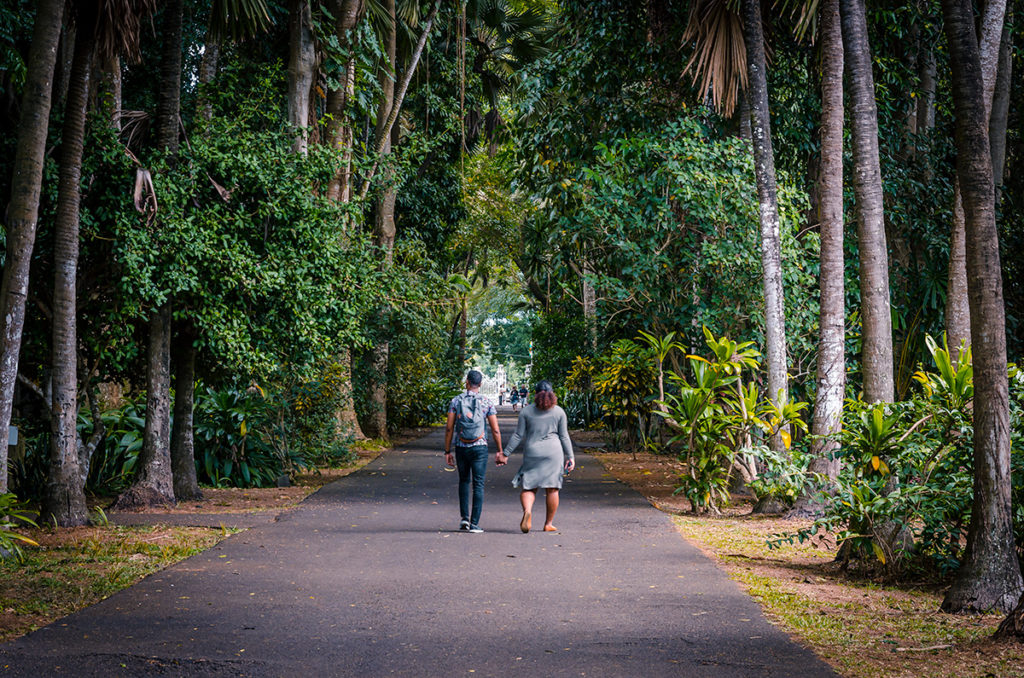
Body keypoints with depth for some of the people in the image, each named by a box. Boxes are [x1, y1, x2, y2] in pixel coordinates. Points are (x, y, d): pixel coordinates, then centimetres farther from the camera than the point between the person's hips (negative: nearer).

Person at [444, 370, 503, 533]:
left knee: (464, 481, 20)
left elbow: (449, 428, -2)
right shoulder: (487, 403, -3)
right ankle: (474, 523, -3)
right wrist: (500, 451, 7)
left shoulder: (456, 401, -1)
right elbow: (495, 430, -3)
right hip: (479, 448, -2)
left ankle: (464, 518, 11)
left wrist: (448, 451, 4)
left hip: (461, 448, 2)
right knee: (478, 484, 2)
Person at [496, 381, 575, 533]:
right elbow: (564, 437, 2)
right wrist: (570, 457, 9)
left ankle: (527, 511, -25)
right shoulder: (559, 412, 3)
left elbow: (518, 436, 1)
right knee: (552, 488, 6)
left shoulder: (527, 411, 2)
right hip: (553, 452, 0)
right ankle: (549, 523, 10)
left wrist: (506, 454, 6)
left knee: (528, 487, 4)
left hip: (532, 452, 0)